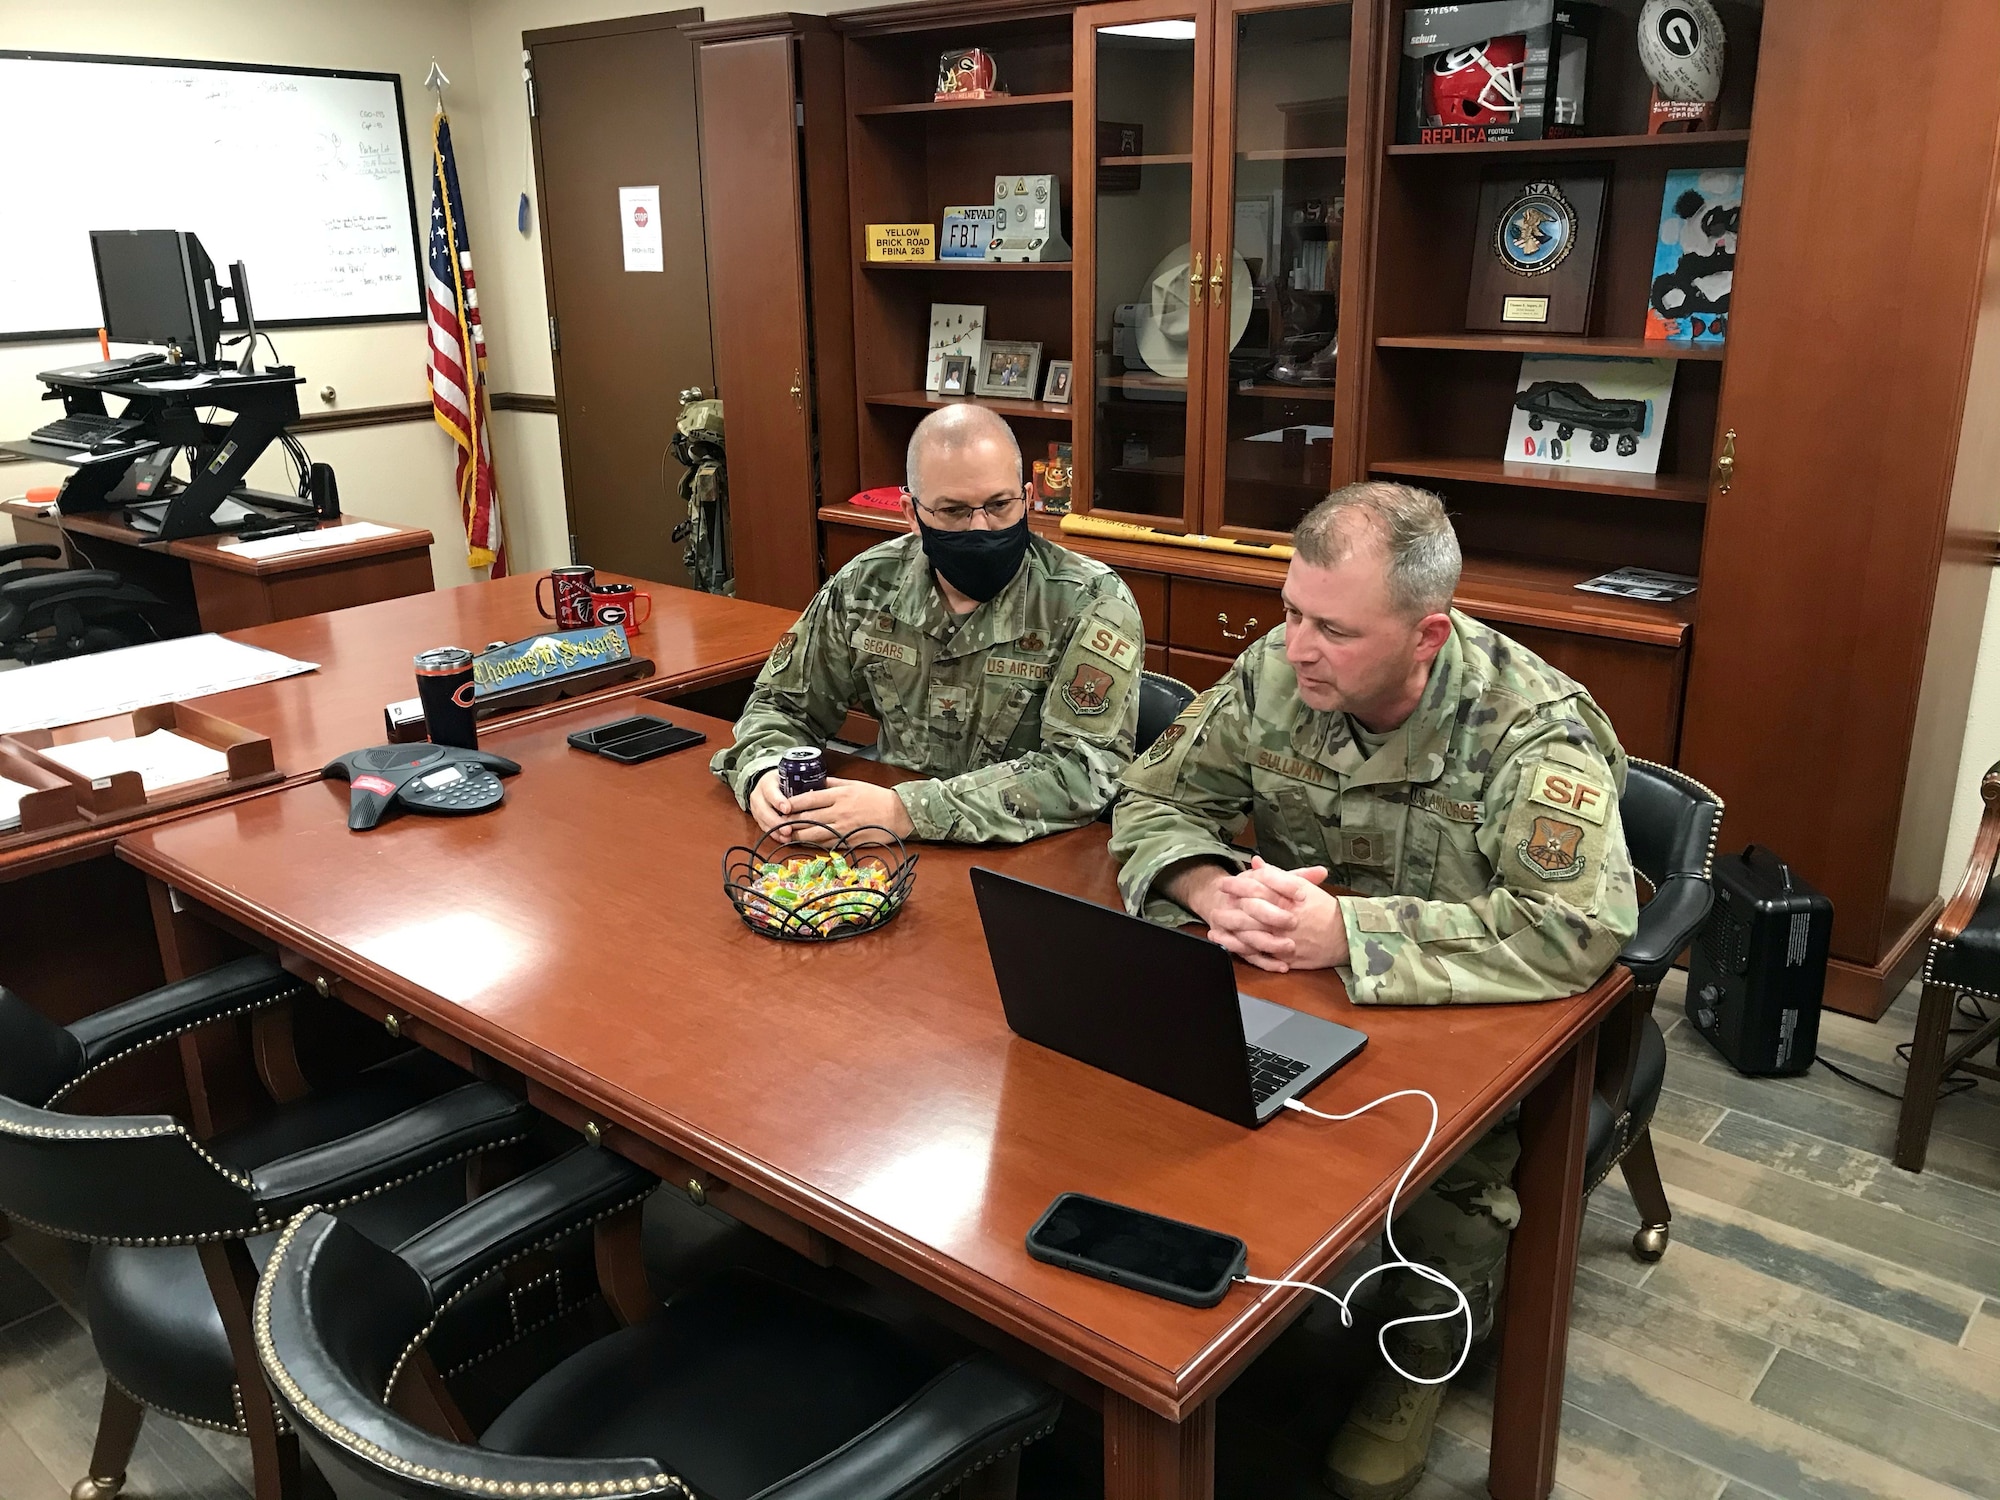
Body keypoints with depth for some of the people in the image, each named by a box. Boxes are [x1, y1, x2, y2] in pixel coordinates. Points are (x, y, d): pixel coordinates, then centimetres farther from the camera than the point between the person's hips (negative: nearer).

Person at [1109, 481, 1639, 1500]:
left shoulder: (1530, 725, -22)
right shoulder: (1274, 672, -10)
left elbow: (1578, 928, -33)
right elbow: (1155, 799, -1)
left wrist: (1346, 931, -36)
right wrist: (1214, 890, -24)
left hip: (1472, 1021, -3)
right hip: (1294, 999, 4)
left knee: (1454, 1152, -30)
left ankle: (1421, 1360, 1)